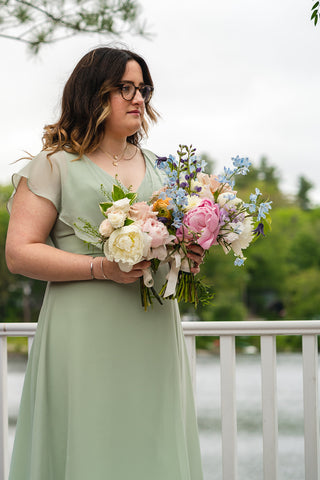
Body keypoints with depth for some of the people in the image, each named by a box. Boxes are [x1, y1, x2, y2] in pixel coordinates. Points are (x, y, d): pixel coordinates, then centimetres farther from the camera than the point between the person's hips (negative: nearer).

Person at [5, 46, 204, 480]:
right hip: (86, 337, -5)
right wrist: (101, 268, -17)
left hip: (154, 332, 6)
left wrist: (188, 255, 3)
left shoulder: (153, 166, 17)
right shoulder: (55, 164, -1)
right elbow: (19, 253, -8)